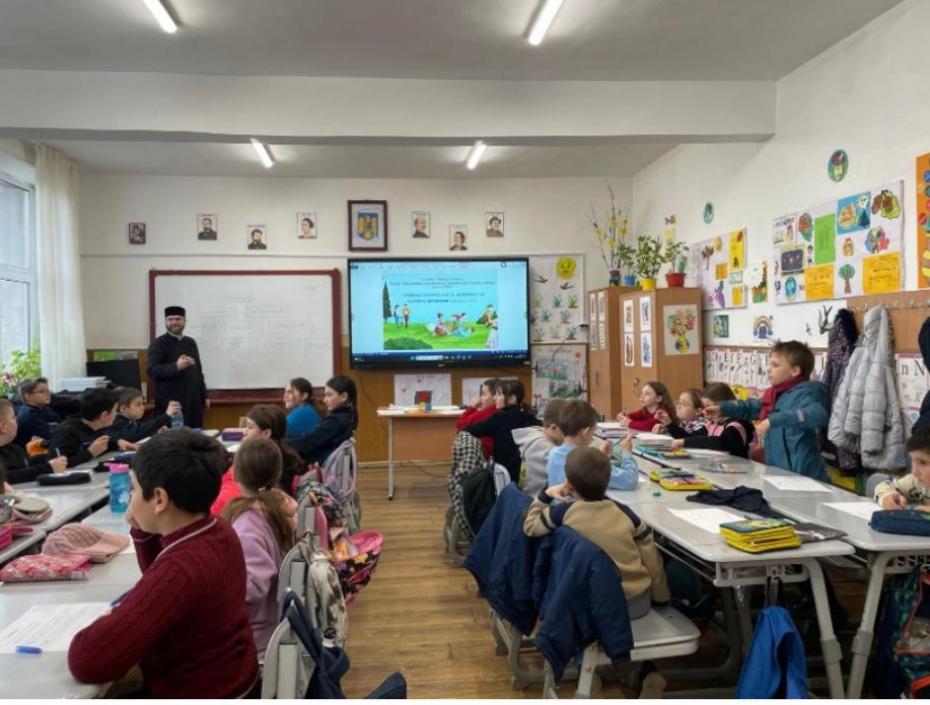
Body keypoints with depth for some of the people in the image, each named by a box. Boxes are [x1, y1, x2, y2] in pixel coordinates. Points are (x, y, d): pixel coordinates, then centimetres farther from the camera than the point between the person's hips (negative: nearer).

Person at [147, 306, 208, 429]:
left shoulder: (191, 343, 16)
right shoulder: (158, 344, -2)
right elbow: (153, 371, -12)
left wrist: (204, 396, 18)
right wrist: (176, 367, -27)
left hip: (193, 402, 5)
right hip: (170, 403, -5)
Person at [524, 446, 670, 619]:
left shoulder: (564, 512, -15)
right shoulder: (624, 513, -9)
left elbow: (530, 528, 3)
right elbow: (651, 560, 0)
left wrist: (545, 495, 10)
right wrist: (661, 596, 15)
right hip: (636, 602, 2)